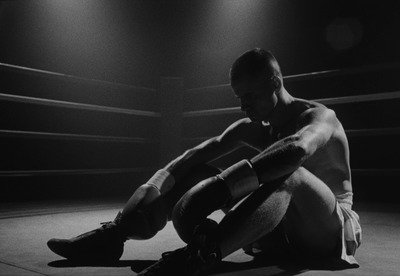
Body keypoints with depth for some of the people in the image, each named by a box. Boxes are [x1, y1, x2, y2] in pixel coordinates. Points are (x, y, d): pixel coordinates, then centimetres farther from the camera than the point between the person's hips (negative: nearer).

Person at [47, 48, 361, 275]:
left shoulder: (319, 116, -15)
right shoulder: (251, 128, 4)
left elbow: (297, 149, -40)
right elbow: (199, 154, -11)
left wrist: (219, 187, -48)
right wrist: (153, 186, -28)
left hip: (329, 231, -5)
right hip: (281, 232, 5)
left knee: (286, 172, -39)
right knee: (195, 174, -9)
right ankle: (114, 234, -19)